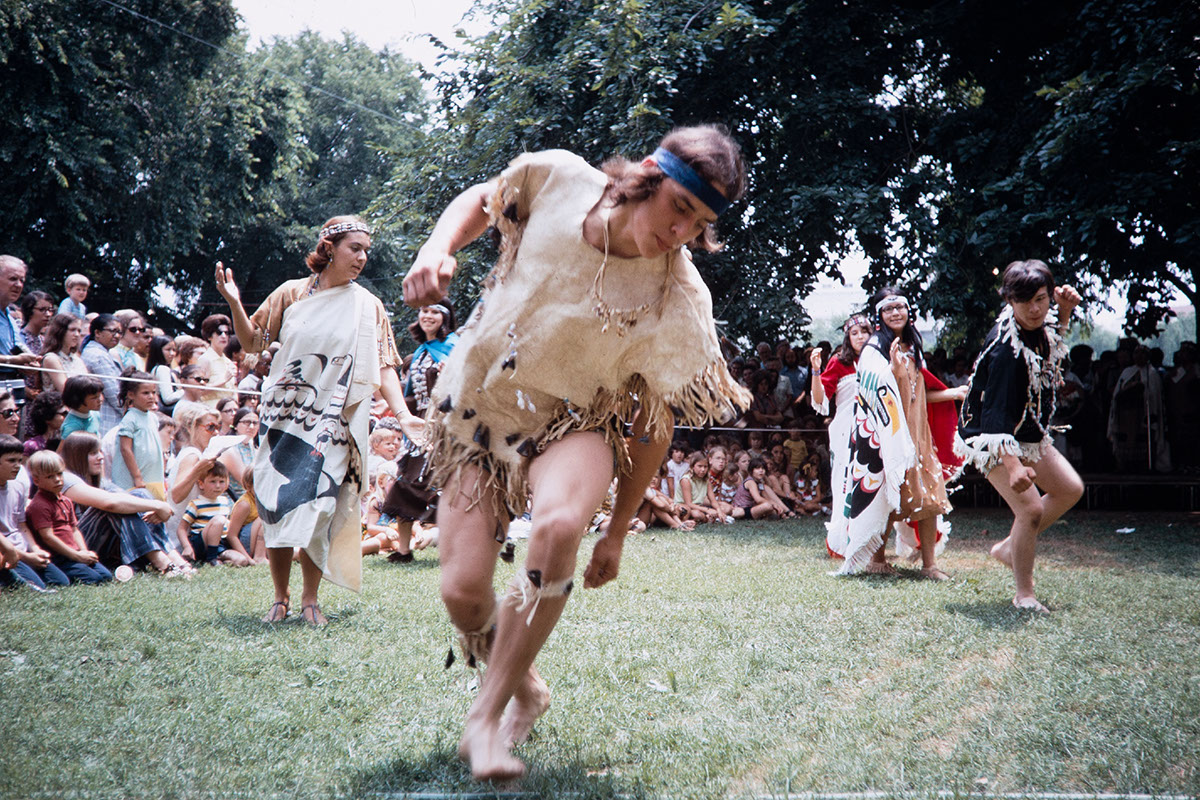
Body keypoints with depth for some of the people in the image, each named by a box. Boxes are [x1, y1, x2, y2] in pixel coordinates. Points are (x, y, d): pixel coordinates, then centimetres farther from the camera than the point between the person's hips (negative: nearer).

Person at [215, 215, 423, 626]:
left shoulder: (368, 307, 3)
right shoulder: (291, 294, 5)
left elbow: (383, 367, -1)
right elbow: (252, 342, 9)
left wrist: (403, 414, -14)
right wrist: (235, 303, -8)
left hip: (333, 425, -1)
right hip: (284, 419, 1)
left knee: (318, 510, -5)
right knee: (275, 506, 1)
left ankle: (309, 599, 10)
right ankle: (280, 597, 16)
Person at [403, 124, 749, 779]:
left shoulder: (679, 302, -19)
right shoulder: (558, 178, -15)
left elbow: (654, 424, -10)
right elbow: (480, 201, 7)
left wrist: (618, 531, -3)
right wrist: (436, 249, -15)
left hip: (571, 423, -2)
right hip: (475, 404, 3)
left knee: (560, 527, -36)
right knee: (463, 593, -8)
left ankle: (485, 716, -17)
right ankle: (526, 690, 26)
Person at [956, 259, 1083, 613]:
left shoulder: (1039, 329, -5)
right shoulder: (1005, 349, -31)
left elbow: (1052, 342, 24)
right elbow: (996, 415, -36)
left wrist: (1065, 312, 3)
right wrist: (1013, 466, -46)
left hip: (1029, 435, 10)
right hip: (992, 440, -9)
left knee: (1071, 489, 12)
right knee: (1031, 508, -16)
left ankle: (1009, 547, 20)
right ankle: (1024, 595, 1)